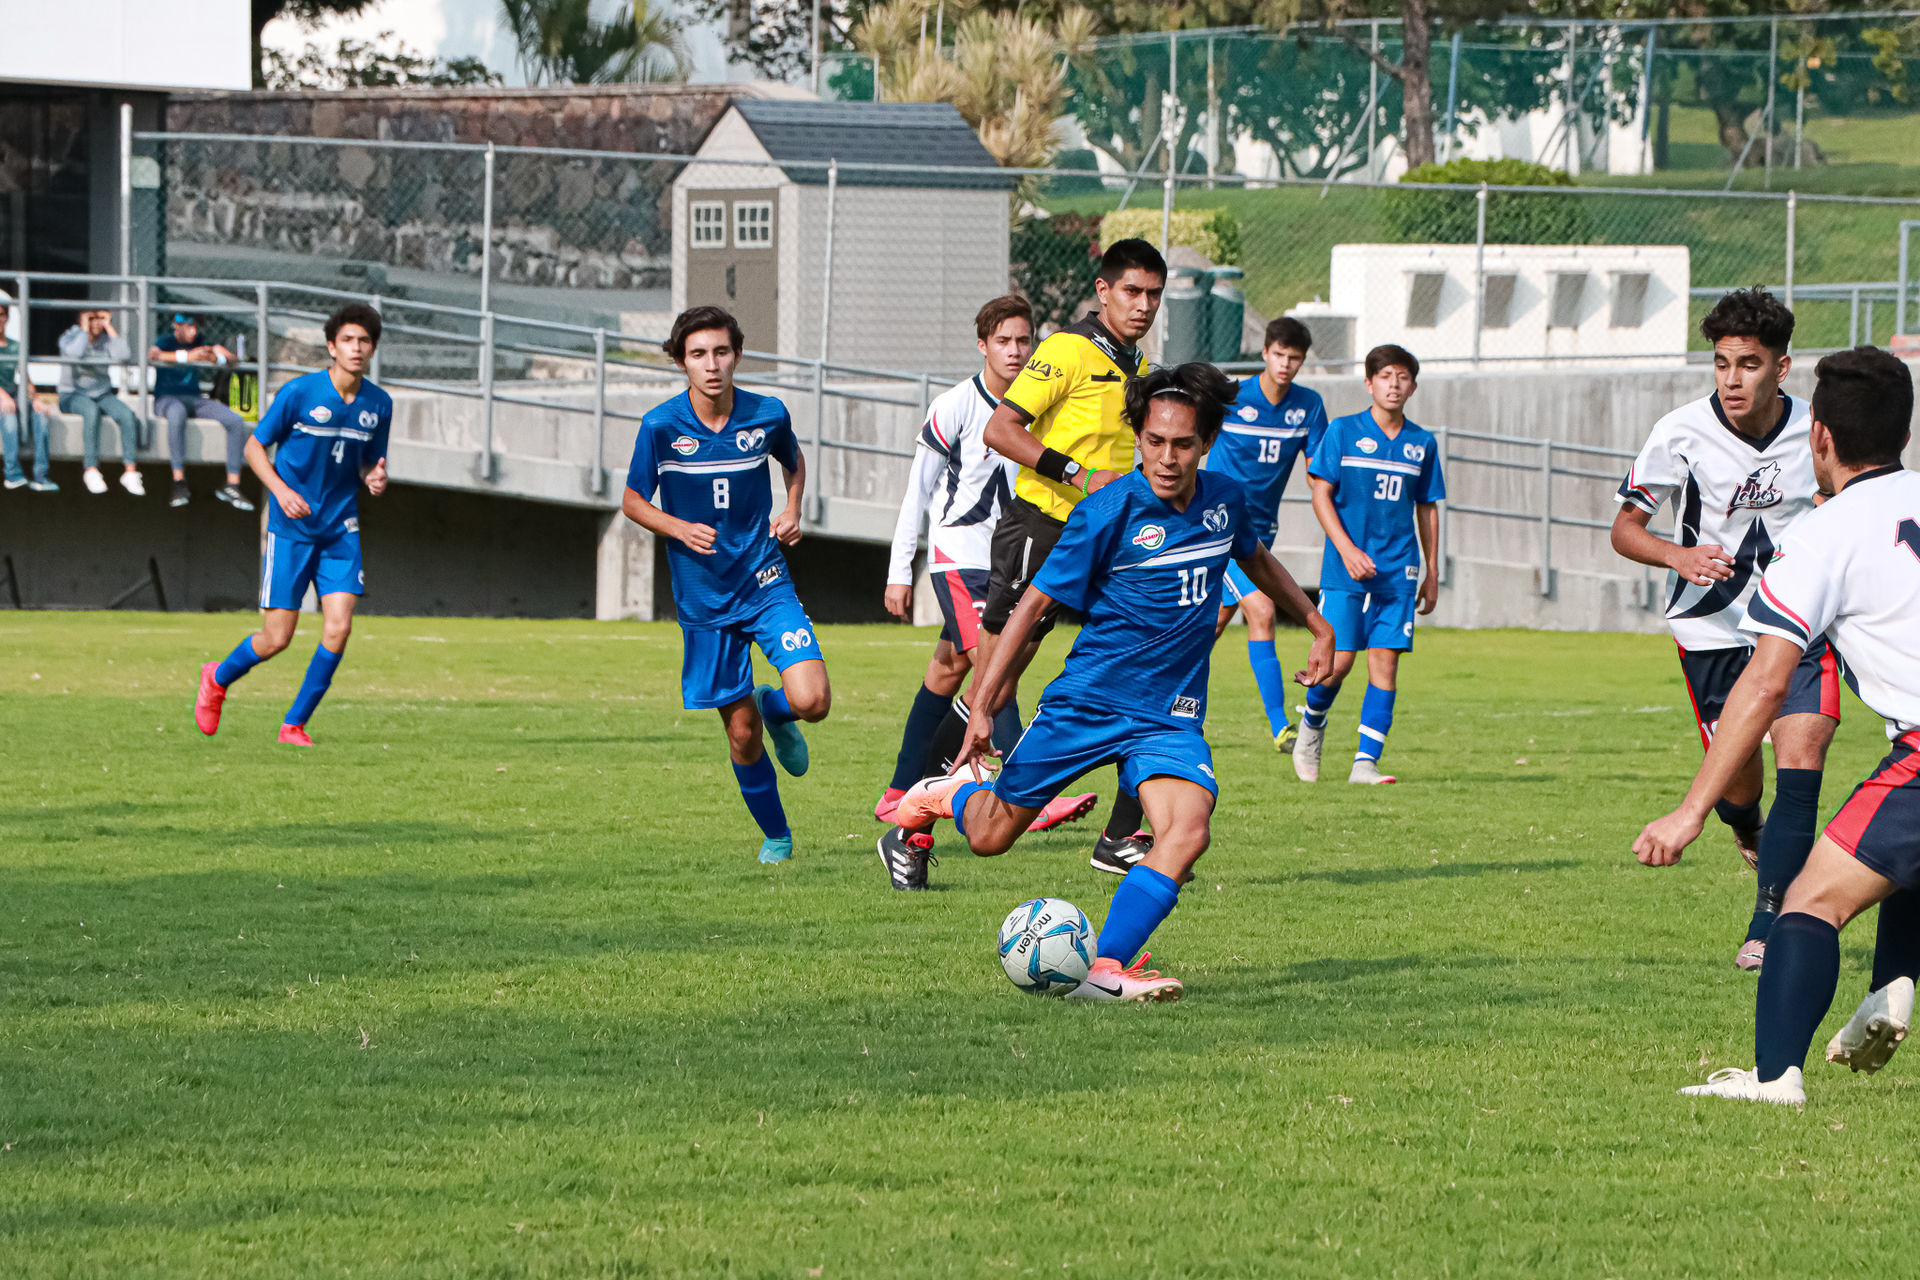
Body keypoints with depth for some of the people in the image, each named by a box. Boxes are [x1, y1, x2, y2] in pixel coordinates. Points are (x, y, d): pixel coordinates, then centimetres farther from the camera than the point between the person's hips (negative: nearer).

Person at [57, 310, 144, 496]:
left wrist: (109, 328, -11)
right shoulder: (69, 337, -4)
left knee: (127, 414, -27)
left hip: (102, 395, 3)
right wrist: (85, 328, -16)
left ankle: (130, 471, -28)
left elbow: (124, 359, -16)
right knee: (92, 411, -38)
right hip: (72, 395, -3)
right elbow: (75, 354, -28)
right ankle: (91, 470, -37)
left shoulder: (106, 339, 4)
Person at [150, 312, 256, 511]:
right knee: (177, 413, -42)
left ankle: (232, 484, -17)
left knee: (236, 421, -18)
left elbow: (234, 359, 2)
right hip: (166, 398, -5)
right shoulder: (165, 341, -2)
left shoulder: (202, 343, 10)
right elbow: (152, 355, -27)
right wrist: (187, 356, -38)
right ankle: (179, 483, -42)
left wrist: (217, 358, -23)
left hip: (195, 399, 5)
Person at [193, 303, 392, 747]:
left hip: (341, 528, 4)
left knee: (338, 628, -11)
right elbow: (254, 447, -3)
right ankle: (218, 678, 29)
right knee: (276, 638, -3)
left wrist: (374, 479, -7)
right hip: (291, 528, -4)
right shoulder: (300, 392, -11)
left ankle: (295, 724, 5)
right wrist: (282, 490, -18)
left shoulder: (378, 405, 2)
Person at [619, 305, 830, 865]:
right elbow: (633, 501, 2)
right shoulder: (660, 426, -10)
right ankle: (776, 837, 26)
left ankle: (775, 708, 19)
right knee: (741, 730, 4)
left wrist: (792, 511, 0)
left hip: (766, 582, 0)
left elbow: (794, 461, 18)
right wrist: (680, 529, -16)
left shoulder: (768, 415, -5)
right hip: (705, 601, 0)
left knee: (812, 701, -18)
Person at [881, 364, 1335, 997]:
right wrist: (982, 706, -17)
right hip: (1086, 701, -3)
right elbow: (1034, 603, -12)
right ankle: (947, 793, 43)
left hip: (1170, 717, 3)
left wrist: (1319, 626, 30)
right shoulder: (1110, 511, -15)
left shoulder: (1224, 499, 1)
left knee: (1188, 832, -25)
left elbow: (1257, 560, 25)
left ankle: (1107, 969, -26)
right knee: (990, 836, 7)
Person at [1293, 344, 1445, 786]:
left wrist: (1432, 573, 14)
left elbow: (1427, 509, 16)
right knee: (1338, 660, -6)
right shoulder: (1342, 432, -1)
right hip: (1345, 571, -3)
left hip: (1399, 572, 3)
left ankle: (1366, 760, -2)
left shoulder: (1422, 443, 9)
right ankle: (1312, 724, 24)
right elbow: (1321, 495, -2)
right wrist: (1347, 549, -13)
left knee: (1386, 659, -4)